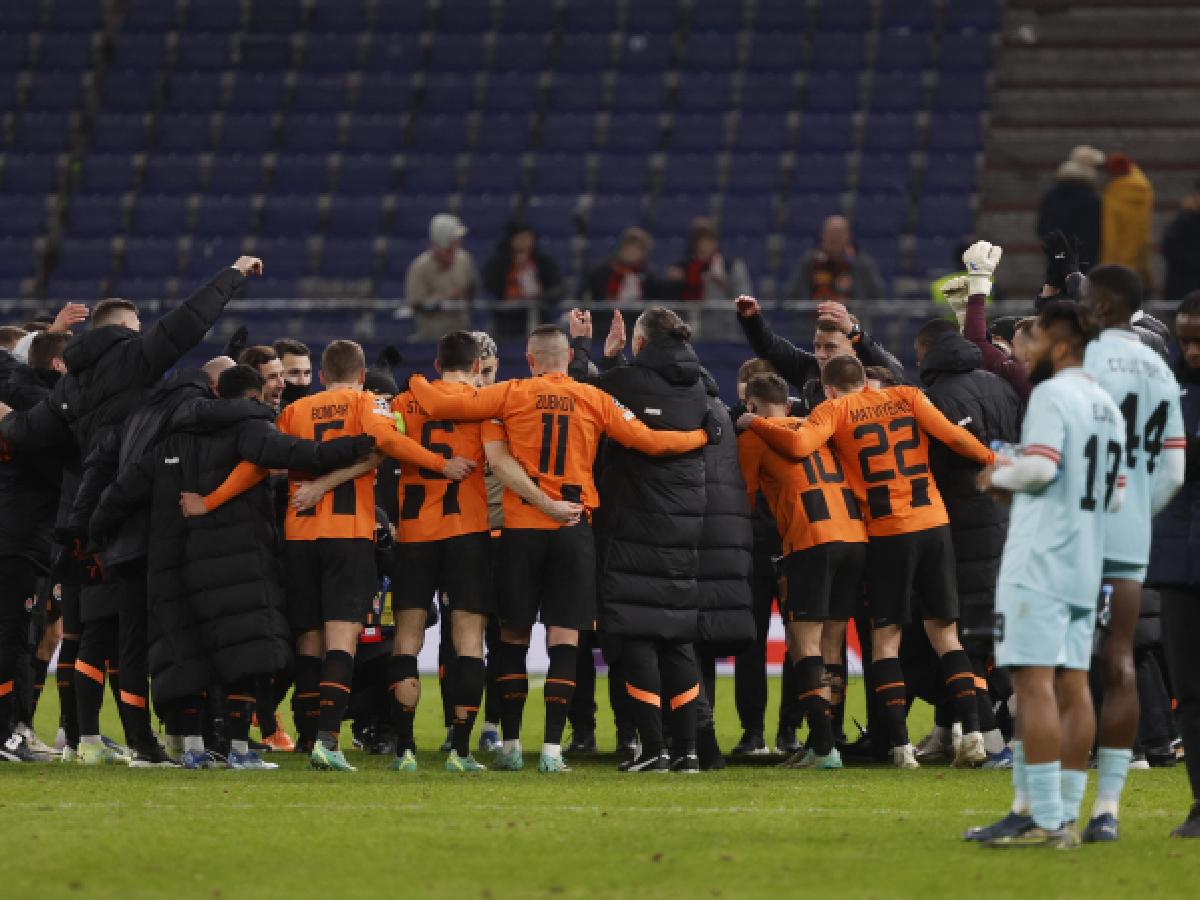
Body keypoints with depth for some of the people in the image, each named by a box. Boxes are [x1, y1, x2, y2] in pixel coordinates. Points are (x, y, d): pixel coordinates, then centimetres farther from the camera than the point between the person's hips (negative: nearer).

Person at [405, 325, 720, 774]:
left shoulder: (512, 394, 1)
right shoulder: (594, 399, 2)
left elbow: (441, 406, -2)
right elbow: (648, 441, 2)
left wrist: (417, 381, 18)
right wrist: (703, 436, 17)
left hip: (521, 527, 0)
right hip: (574, 531, 0)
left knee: (513, 636, 10)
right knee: (564, 637, 0)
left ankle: (510, 743, 10)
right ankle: (552, 748, -7)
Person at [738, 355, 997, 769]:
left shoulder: (834, 410, 2)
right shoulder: (907, 396, 10)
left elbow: (798, 444, -15)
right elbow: (951, 435, 1)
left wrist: (756, 423, 0)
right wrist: (995, 461, 13)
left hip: (886, 533, -3)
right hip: (934, 523, 3)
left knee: (885, 637, 6)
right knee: (944, 631, 9)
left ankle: (900, 745, -5)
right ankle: (972, 731, -4)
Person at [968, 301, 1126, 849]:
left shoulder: (1051, 394, -8)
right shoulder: (1108, 408, 18)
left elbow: (1040, 466, -19)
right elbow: (1114, 496, 19)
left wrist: (999, 476, -2)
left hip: (1039, 564, -9)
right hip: (1086, 570, 9)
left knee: (1034, 683, -10)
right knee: (1072, 687, 7)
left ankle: (1044, 819, -14)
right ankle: (1065, 815, 6)